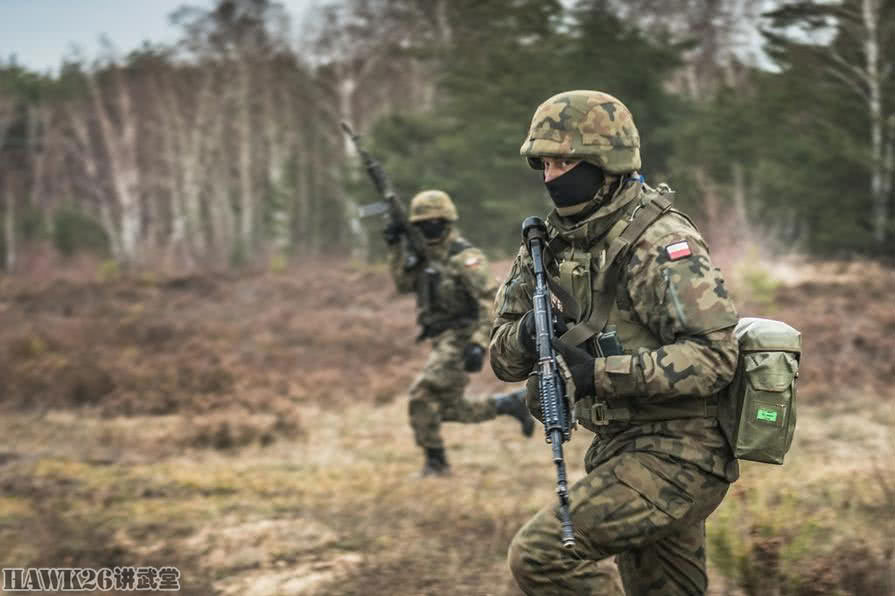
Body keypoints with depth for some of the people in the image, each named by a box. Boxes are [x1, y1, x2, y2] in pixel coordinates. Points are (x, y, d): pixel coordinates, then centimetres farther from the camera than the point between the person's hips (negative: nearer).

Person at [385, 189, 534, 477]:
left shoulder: (465, 257, -14)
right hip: (444, 341, 9)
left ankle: (435, 462, -7)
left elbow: (489, 300, -20)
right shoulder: (428, 255, 13)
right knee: (452, 408, 14)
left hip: (460, 339, -9)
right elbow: (404, 283, 7)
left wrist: (479, 344, -28)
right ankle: (512, 403, 26)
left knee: (422, 394, -16)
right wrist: (396, 247, -3)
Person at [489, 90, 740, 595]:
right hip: (622, 451, 9)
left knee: (541, 553, -20)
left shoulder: (661, 243, -16)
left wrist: (603, 373, -29)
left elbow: (714, 356, -24)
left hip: (676, 454, -9)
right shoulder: (552, 245, 8)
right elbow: (504, 358, 10)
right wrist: (527, 334, -14)